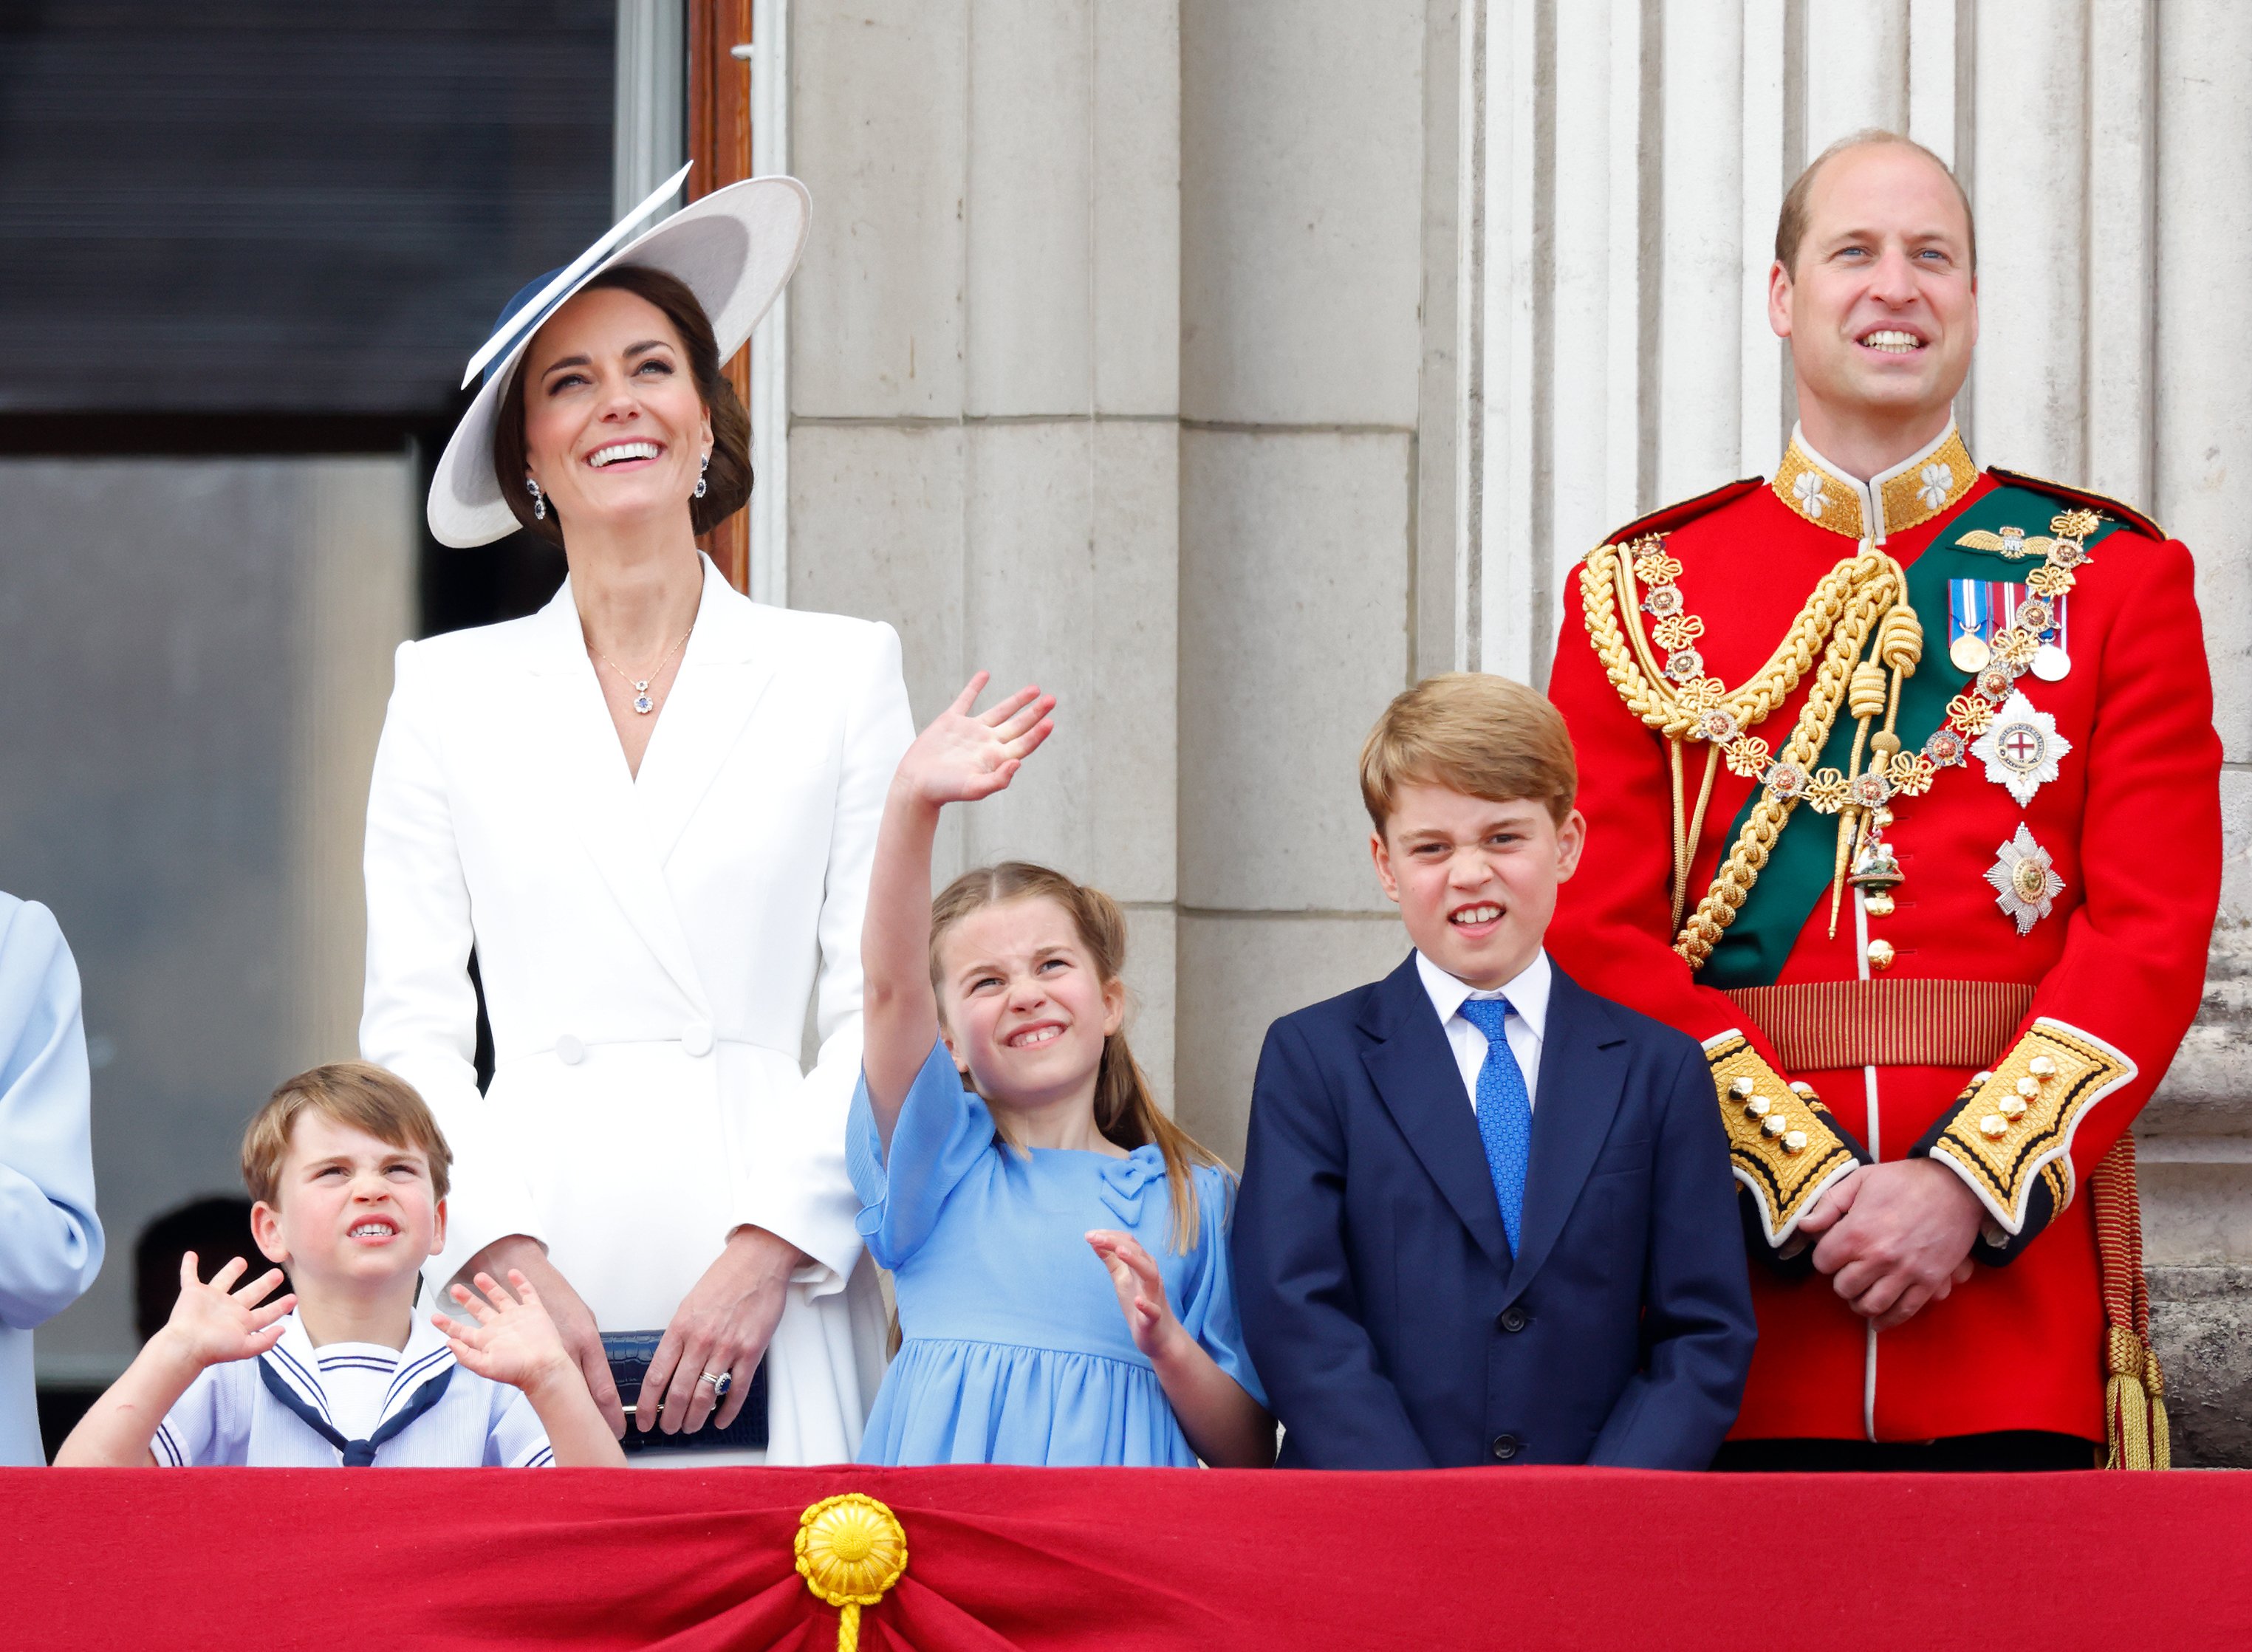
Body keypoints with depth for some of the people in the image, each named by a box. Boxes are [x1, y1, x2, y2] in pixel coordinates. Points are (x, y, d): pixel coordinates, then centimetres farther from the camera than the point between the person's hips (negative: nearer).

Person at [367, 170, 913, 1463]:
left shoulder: (842, 672, 9)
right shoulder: (450, 695, 12)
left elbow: (879, 1013, 3)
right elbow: (412, 1028, 7)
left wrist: (767, 1248, -9)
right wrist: (507, 1258, -7)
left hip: (767, 1292, -1)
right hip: (528, 1282, 1)